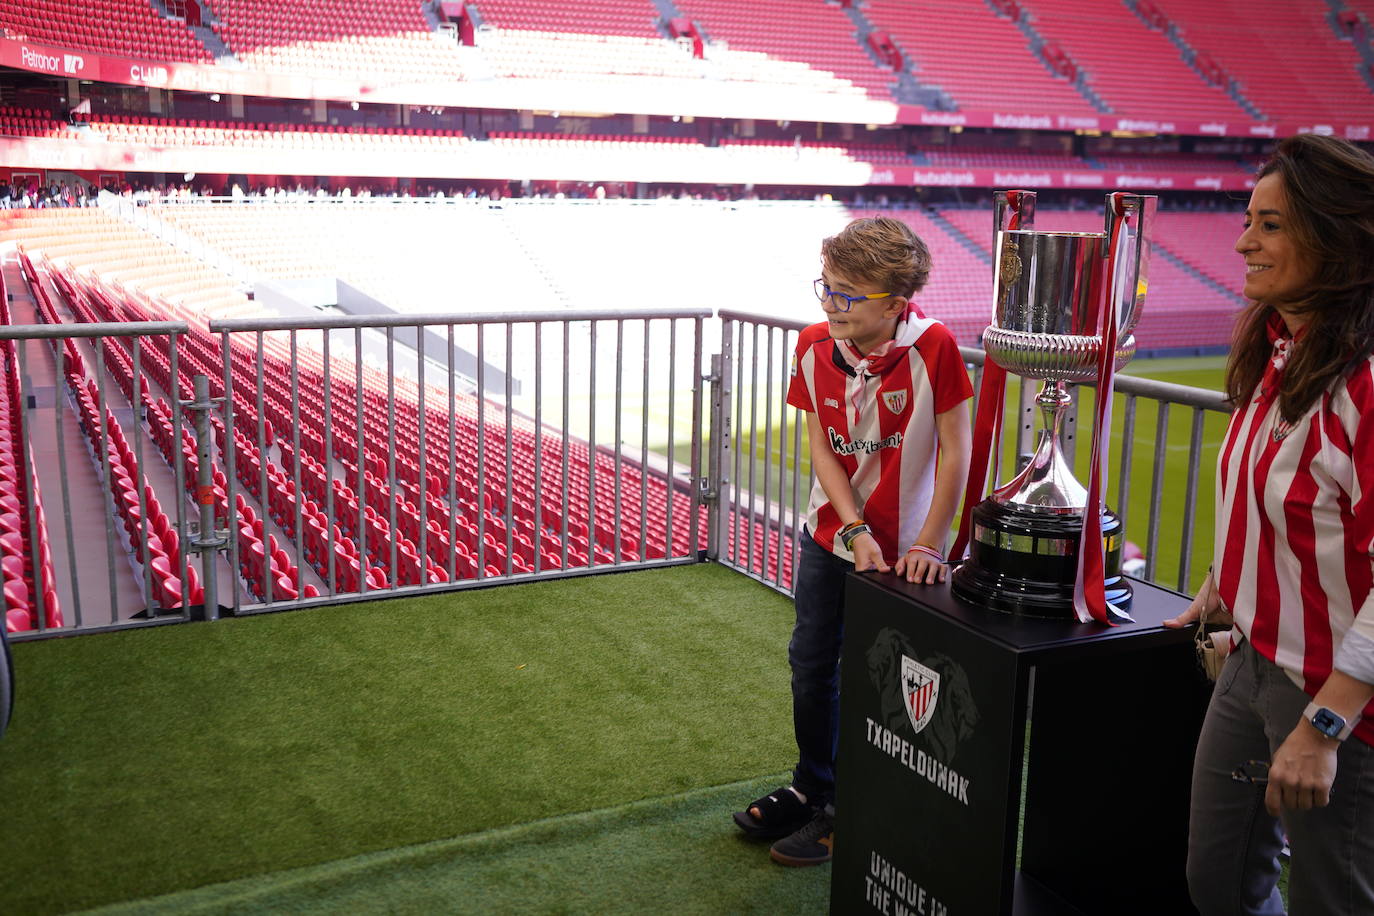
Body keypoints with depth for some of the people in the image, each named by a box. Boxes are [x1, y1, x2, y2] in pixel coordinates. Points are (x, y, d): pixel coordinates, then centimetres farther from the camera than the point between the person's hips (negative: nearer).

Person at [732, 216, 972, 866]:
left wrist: (928, 545, -16)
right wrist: (854, 530, -16)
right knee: (811, 668, 18)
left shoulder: (932, 347, -22)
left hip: (899, 550, -5)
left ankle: (844, 812, 29)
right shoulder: (814, 345, -9)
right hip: (828, 536, 5)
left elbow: (955, 451, -16)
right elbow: (821, 447, -6)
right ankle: (810, 788, 41)